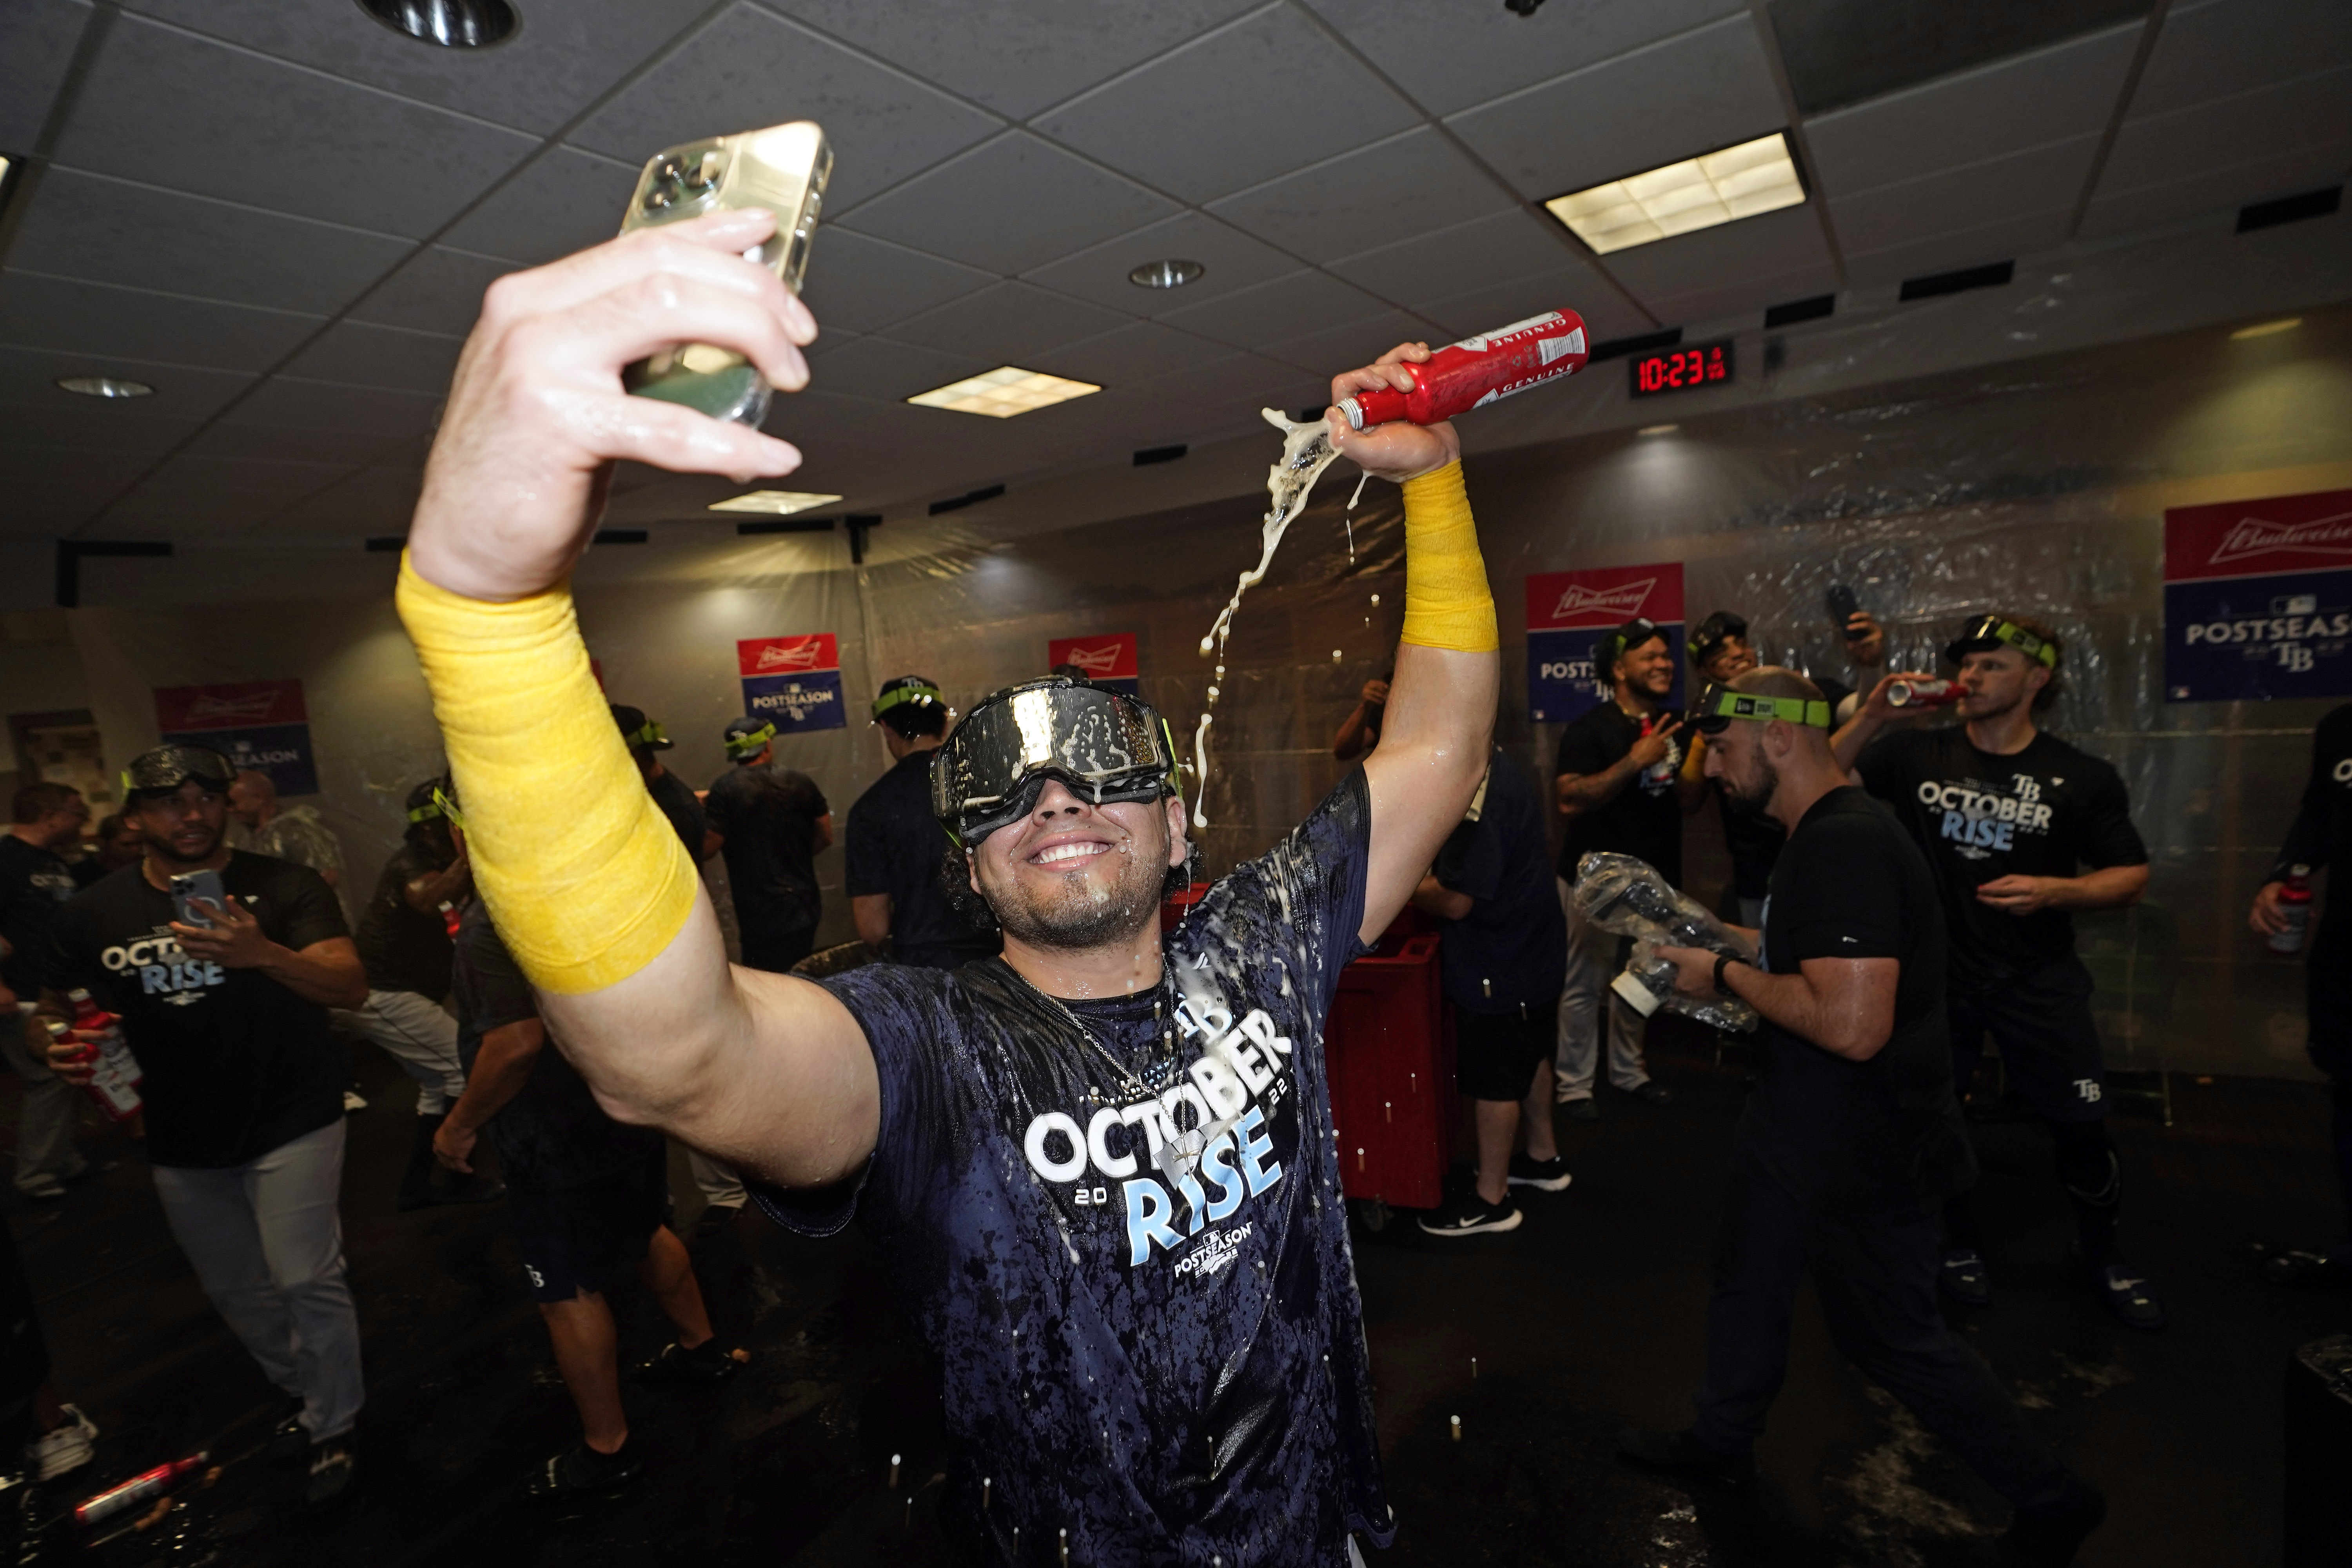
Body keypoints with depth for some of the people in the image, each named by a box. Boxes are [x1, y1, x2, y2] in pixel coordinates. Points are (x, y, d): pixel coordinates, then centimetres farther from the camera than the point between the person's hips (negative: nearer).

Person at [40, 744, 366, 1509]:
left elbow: (351, 986, -26)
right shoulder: (92, 915, -1)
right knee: (238, 1294, 19)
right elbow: (57, 1013, 14)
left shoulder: (284, 887, -13)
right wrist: (68, 1052, -10)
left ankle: (335, 1431, 15)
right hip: (182, 1146, 5)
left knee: (307, 1280, -7)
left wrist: (264, 954, -44)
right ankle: (309, 1397, 42)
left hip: (291, 1126, -4)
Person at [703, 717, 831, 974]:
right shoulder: (801, 783, 0)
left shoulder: (725, 788, -11)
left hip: (761, 917, -4)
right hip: (805, 908, 4)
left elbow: (707, 849, -12)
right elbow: (825, 837, 5)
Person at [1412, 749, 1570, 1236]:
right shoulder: (1492, 764, 1)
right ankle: (1543, 1158, 46)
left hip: (1499, 965, -10)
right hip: (1530, 946, 10)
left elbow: (1455, 900, -28)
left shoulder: (1476, 798, -31)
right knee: (1529, 1057, 26)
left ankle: (1491, 1200, 23)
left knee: (1495, 1081, 5)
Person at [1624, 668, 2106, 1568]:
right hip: (1799, 1125, 10)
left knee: (1893, 1338, 11)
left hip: (1867, 1155, -10)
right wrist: (1723, 943, 6)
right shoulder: (1821, 835, 6)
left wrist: (1727, 977, -23)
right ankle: (1721, 1442, 43)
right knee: (1746, 1281, 23)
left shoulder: (1846, 845, -28)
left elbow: (1851, 1024, -35)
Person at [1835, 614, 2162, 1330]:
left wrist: (2054, 890, -18)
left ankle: (2097, 1254, 34)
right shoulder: (1915, 753, -4)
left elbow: (2131, 876, 2)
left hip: (2037, 978, 0)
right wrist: (1870, 716, -18)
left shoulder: (2082, 779, -4)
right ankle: (1961, 1243, 35)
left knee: (2083, 1127, 5)